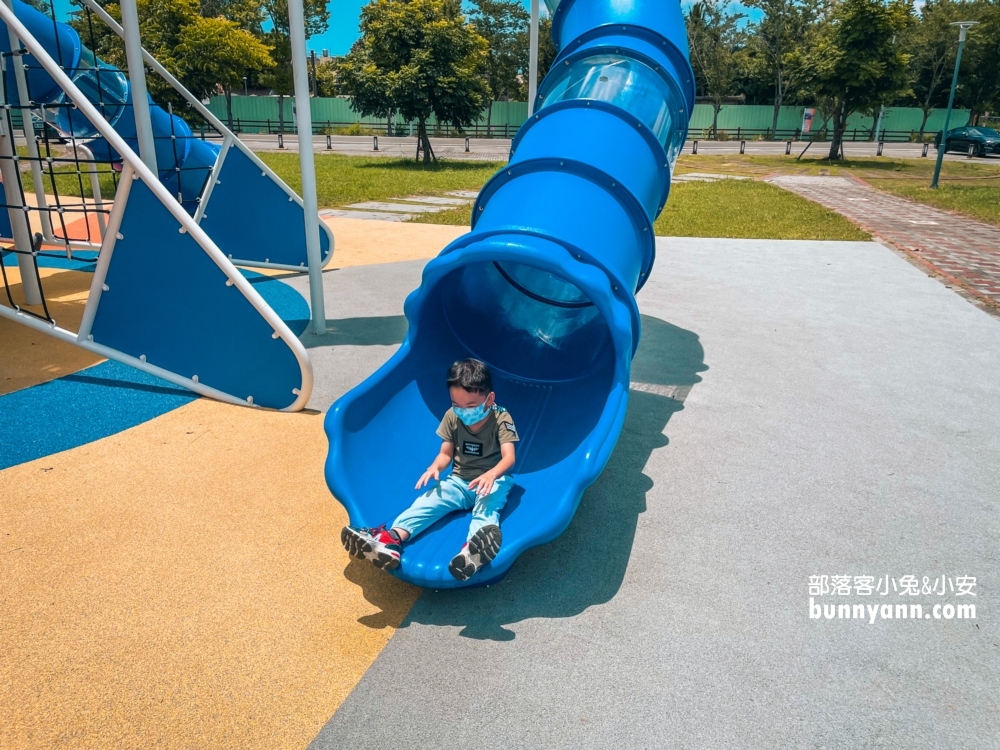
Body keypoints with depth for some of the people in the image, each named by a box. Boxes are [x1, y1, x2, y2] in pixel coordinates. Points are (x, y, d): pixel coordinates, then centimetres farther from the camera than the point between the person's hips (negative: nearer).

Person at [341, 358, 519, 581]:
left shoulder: (502, 419, -14)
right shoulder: (452, 417, -2)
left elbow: (509, 457, -24)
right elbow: (445, 453, 3)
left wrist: (490, 474, -46)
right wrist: (434, 467, -22)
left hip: (493, 481, -4)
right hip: (458, 480, 4)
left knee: (487, 507, -36)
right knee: (429, 499, -22)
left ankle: (475, 548, -69)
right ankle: (390, 539, -46)